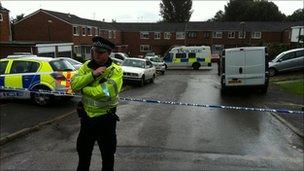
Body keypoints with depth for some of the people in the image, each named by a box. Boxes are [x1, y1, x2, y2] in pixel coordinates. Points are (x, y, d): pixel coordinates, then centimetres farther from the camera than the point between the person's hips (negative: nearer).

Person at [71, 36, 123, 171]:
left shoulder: (116, 70, -15)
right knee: (83, 151, 24)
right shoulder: (87, 66, 0)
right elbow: (74, 83, -12)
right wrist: (93, 74, -24)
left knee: (107, 154, 15)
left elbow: (106, 92, -29)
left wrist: (83, 89, -17)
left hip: (105, 118, -4)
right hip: (86, 116, 5)